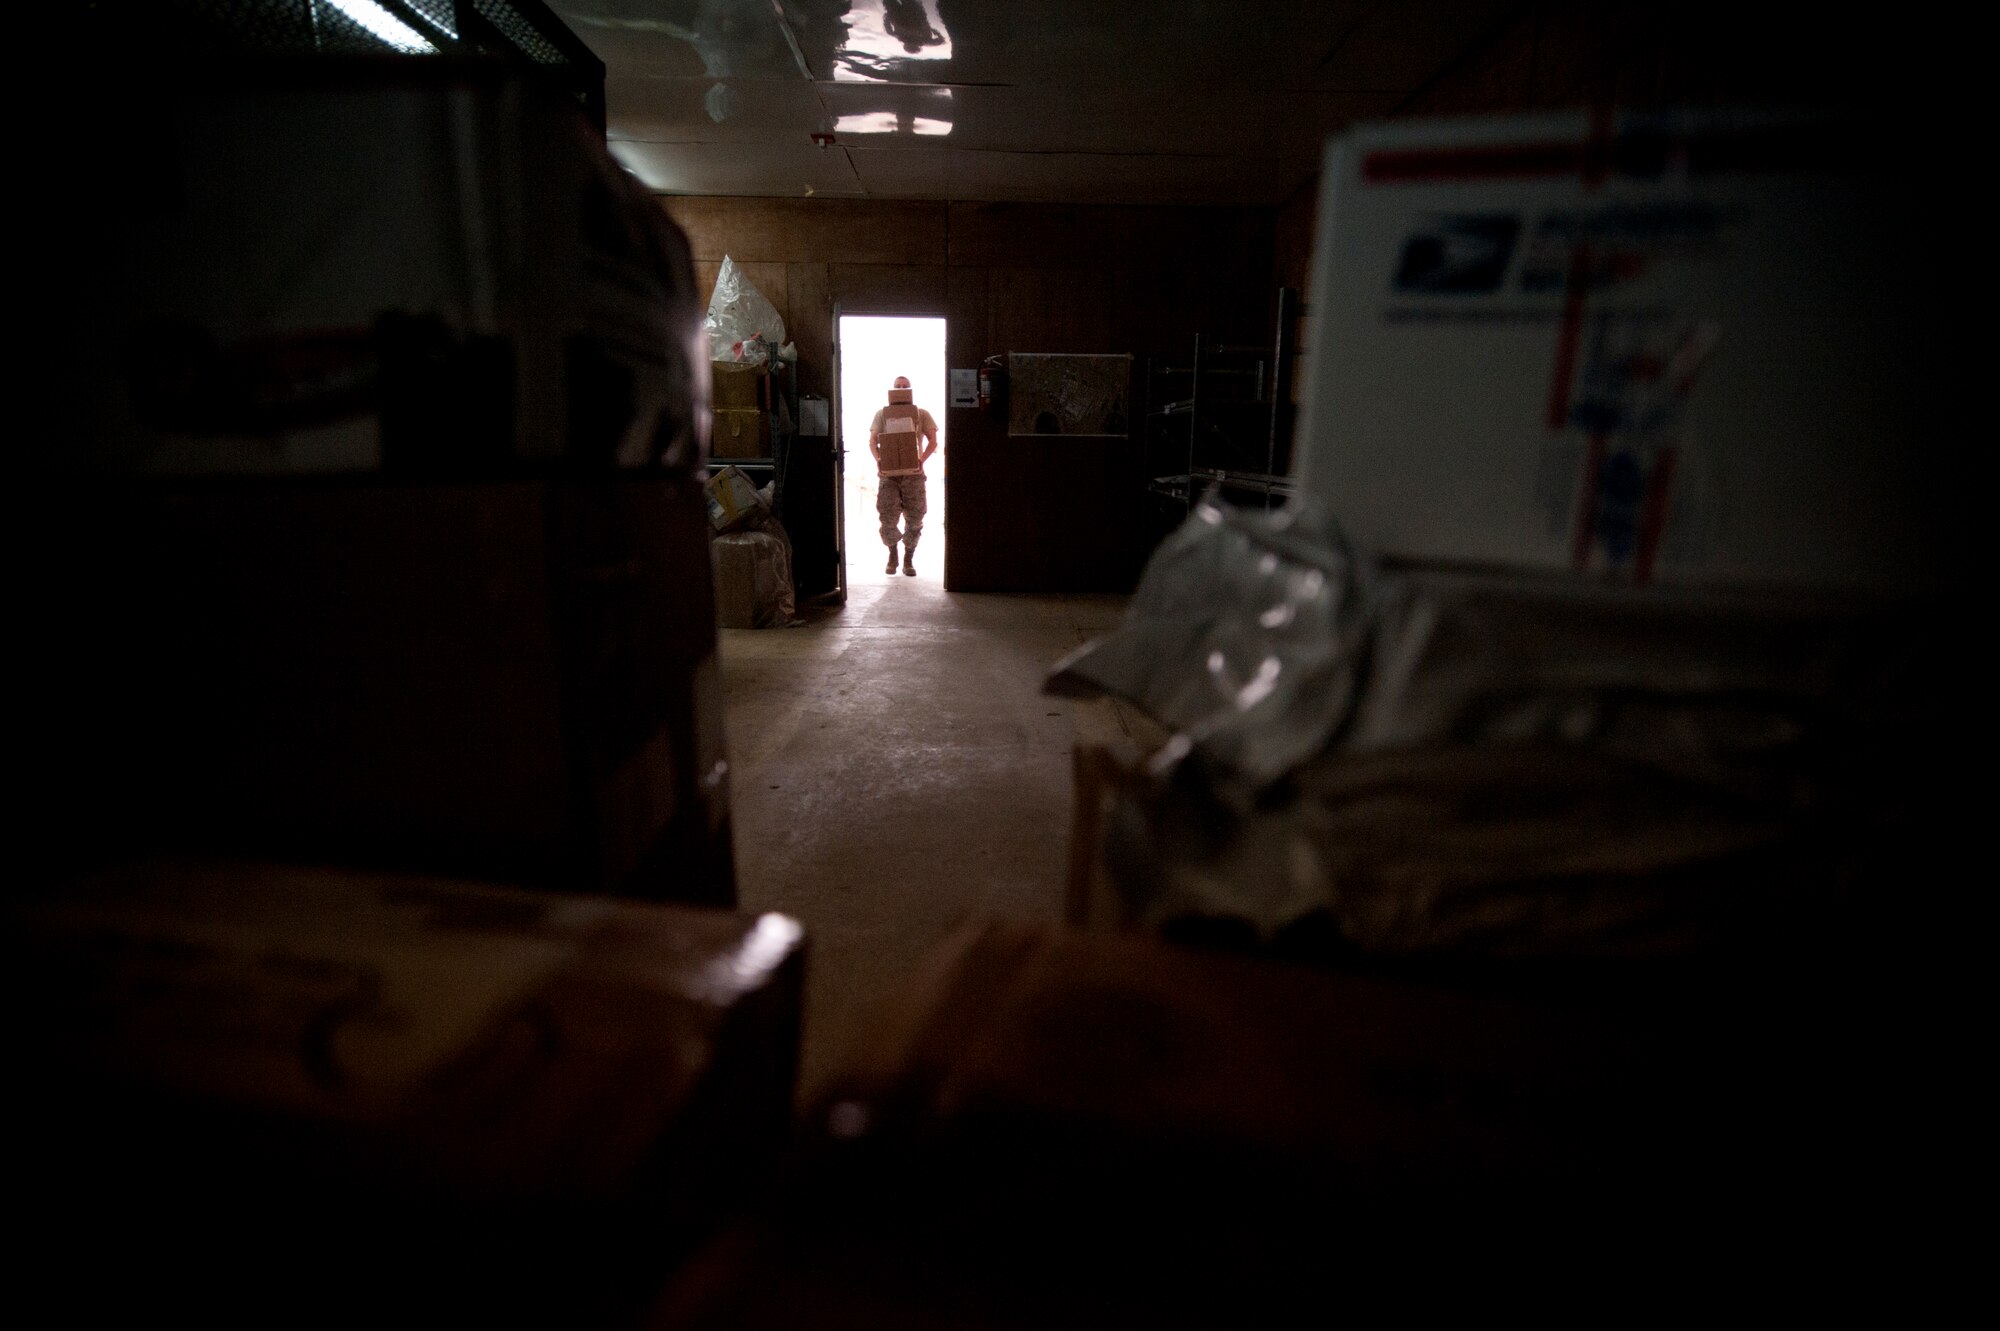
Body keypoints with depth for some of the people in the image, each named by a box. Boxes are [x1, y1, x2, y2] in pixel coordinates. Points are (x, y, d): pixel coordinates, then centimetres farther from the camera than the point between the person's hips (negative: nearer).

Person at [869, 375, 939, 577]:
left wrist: (922, 459, -15)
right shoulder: (882, 414, 14)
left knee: (914, 518, -1)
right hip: (888, 472, 0)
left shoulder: (921, 414, 12)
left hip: (913, 472, 0)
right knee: (887, 517, -7)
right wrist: (878, 459, -14)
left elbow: (932, 440, 3)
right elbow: (872, 441, 6)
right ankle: (892, 554, 17)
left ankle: (908, 560, 12)